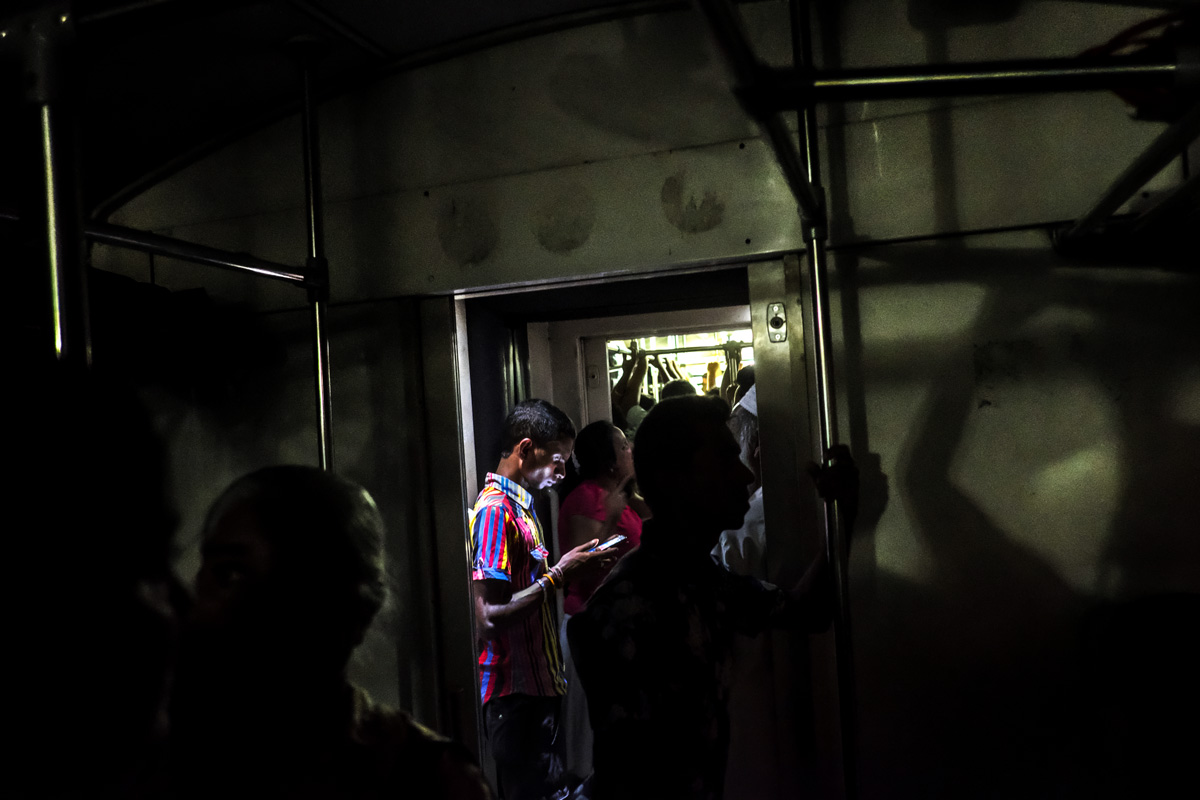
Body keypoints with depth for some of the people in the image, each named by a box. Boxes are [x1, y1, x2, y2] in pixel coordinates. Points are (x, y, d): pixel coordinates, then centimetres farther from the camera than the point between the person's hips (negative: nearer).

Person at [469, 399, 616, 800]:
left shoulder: (520, 505, 16)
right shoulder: (495, 509, -16)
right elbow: (489, 619, -23)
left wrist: (572, 567, 8)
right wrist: (559, 574, -18)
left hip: (537, 686, 10)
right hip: (515, 695, -10)